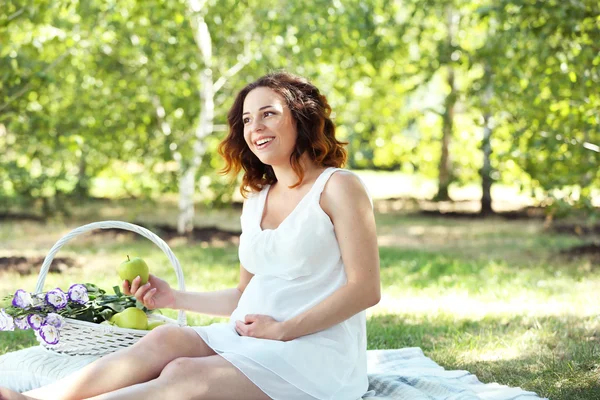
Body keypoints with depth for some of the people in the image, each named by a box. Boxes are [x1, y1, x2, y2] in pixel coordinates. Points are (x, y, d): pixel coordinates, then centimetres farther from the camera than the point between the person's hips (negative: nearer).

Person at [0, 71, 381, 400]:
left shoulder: (338, 187, -5)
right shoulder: (256, 201, 17)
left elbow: (365, 289, -12)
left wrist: (282, 329, -14)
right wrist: (174, 298, 6)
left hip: (319, 352, -6)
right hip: (251, 340, 6)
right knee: (166, 339, -21)